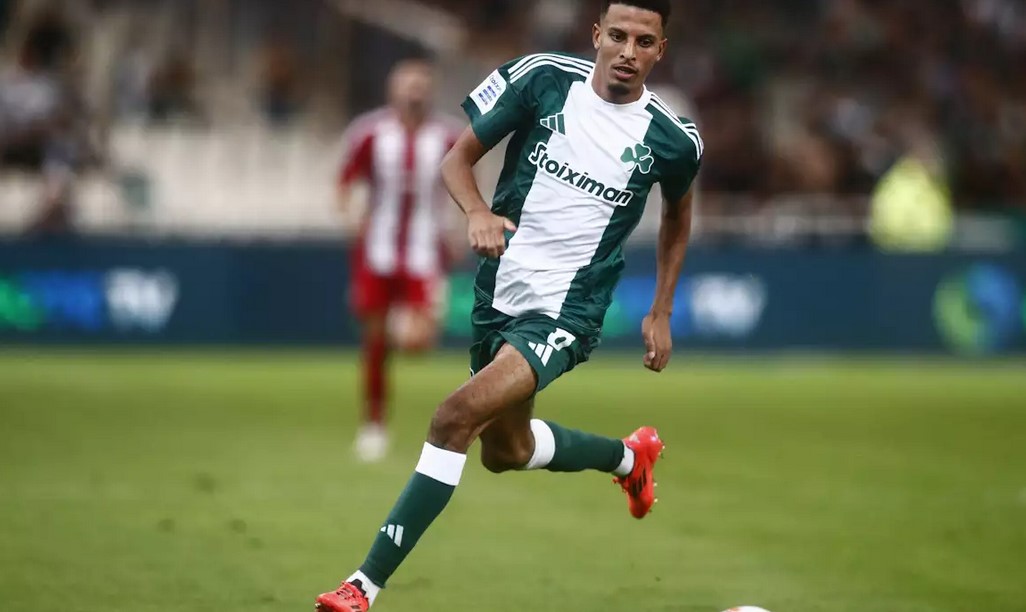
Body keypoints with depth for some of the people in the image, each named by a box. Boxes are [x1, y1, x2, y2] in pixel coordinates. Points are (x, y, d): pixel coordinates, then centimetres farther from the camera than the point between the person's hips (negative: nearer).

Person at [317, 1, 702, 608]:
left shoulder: (672, 138, -6)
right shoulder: (542, 78, -7)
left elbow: (678, 217, 16)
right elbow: (459, 158, 1)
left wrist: (661, 314, 15)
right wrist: (478, 212, -20)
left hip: (564, 312, -5)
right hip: (498, 293, 5)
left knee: (457, 416, -26)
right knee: (506, 450, 24)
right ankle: (630, 457, 54)